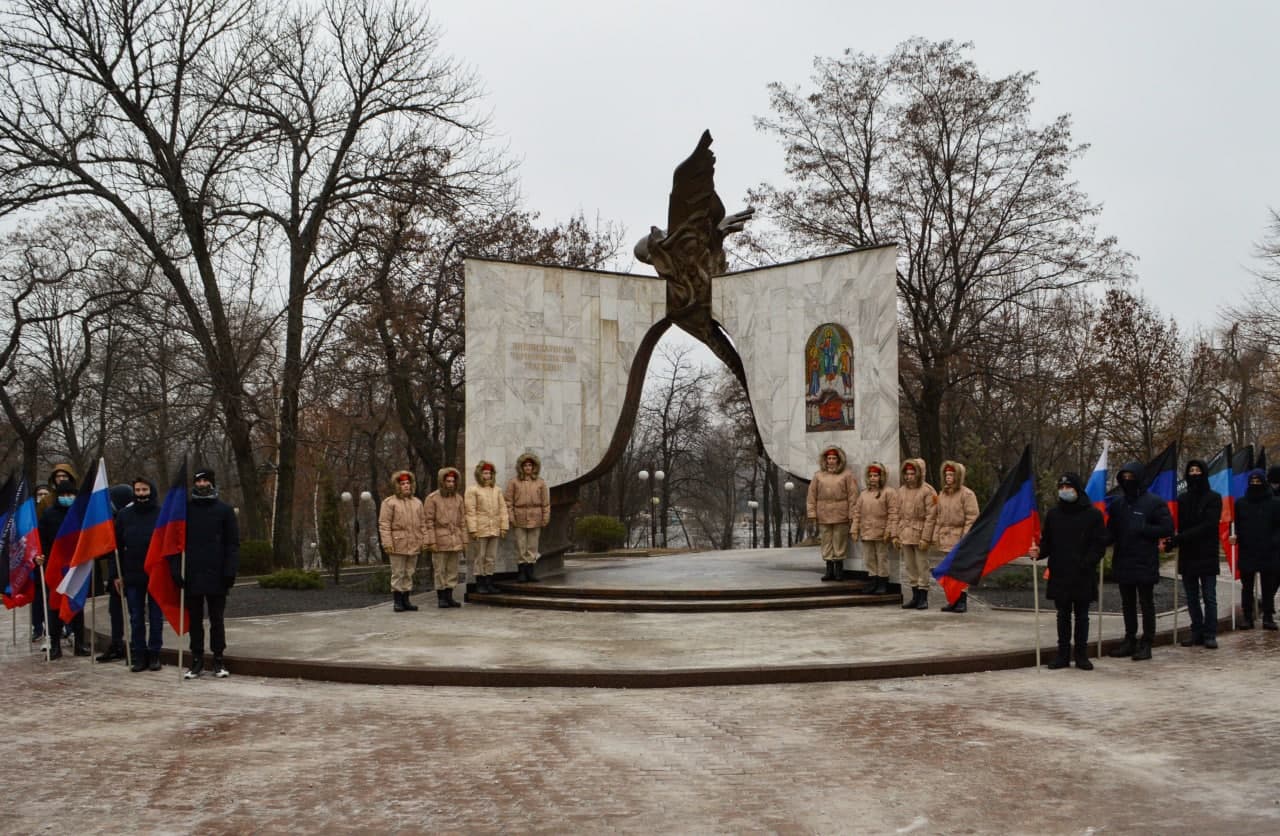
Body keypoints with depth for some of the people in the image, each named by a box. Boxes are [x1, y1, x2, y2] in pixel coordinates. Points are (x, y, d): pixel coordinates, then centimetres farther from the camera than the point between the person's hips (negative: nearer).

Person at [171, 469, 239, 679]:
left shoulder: (224, 510, 3)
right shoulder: (185, 509, 7)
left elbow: (233, 543, 1)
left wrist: (230, 571, -8)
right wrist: (176, 569, -6)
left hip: (216, 576, -1)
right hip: (192, 576, 1)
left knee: (217, 619, 5)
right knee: (195, 620, 7)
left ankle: (218, 660, 12)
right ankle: (197, 660, 14)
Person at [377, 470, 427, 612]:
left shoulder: (417, 502, 15)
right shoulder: (389, 502, -2)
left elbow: (422, 523, 17)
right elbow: (384, 524, -6)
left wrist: (424, 540, 9)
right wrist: (387, 543, -13)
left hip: (414, 545, 5)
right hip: (398, 545, -5)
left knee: (409, 573, 9)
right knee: (398, 574, -2)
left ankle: (406, 599, 16)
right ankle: (397, 601, 5)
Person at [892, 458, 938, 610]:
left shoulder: (928, 491, -8)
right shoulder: (901, 490, 10)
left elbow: (931, 517, -12)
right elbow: (894, 513, 12)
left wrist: (925, 538, -15)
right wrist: (895, 535, 6)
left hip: (920, 535, -6)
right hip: (905, 535, 6)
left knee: (922, 567, 0)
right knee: (910, 567, 11)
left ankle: (923, 598, 7)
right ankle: (915, 597, 20)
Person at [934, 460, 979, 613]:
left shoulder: (967, 494, -7)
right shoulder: (942, 494, 14)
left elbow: (972, 518, -10)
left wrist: (966, 537, -16)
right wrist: (936, 535, 12)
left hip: (959, 538, -7)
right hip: (946, 539, 7)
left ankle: (962, 601, 2)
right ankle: (953, 600, 17)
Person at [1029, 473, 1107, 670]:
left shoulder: (1093, 514, -3)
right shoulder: (1053, 514, 6)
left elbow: (1100, 544, -4)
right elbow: (1047, 542, 7)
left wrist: (1086, 564, -16)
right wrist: (1038, 552, -14)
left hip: (1083, 576, -2)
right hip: (1059, 574, 2)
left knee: (1081, 615, 7)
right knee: (1063, 615, 9)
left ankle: (1082, 654, 15)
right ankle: (1063, 653, 15)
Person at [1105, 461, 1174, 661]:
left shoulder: (1154, 502, -8)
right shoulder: (1117, 502, 8)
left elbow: (1167, 528, -9)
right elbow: (1111, 530, 12)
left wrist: (1142, 529, -16)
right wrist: (1103, 540, -9)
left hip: (1145, 564, -5)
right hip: (1122, 562, 6)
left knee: (1146, 603, 3)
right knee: (1127, 604, 13)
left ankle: (1146, 644, 8)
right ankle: (1130, 640, 22)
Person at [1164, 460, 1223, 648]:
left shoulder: (1214, 498, -2)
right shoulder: (1182, 499, 11)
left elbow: (1207, 526, -12)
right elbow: (1179, 525, 8)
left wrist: (1178, 539, -19)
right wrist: (1172, 541, -14)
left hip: (1207, 555, -4)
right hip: (1187, 555, 4)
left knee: (1209, 597, -2)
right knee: (1192, 598, 8)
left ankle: (1210, 634, 3)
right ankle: (1197, 632, 15)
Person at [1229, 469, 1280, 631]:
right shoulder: (1241, 503, 7)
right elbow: (1235, 524, 12)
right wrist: (1234, 535, -7)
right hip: (1246, 551, 2)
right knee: (1247, 586, 5)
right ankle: (1247, 617, 10)